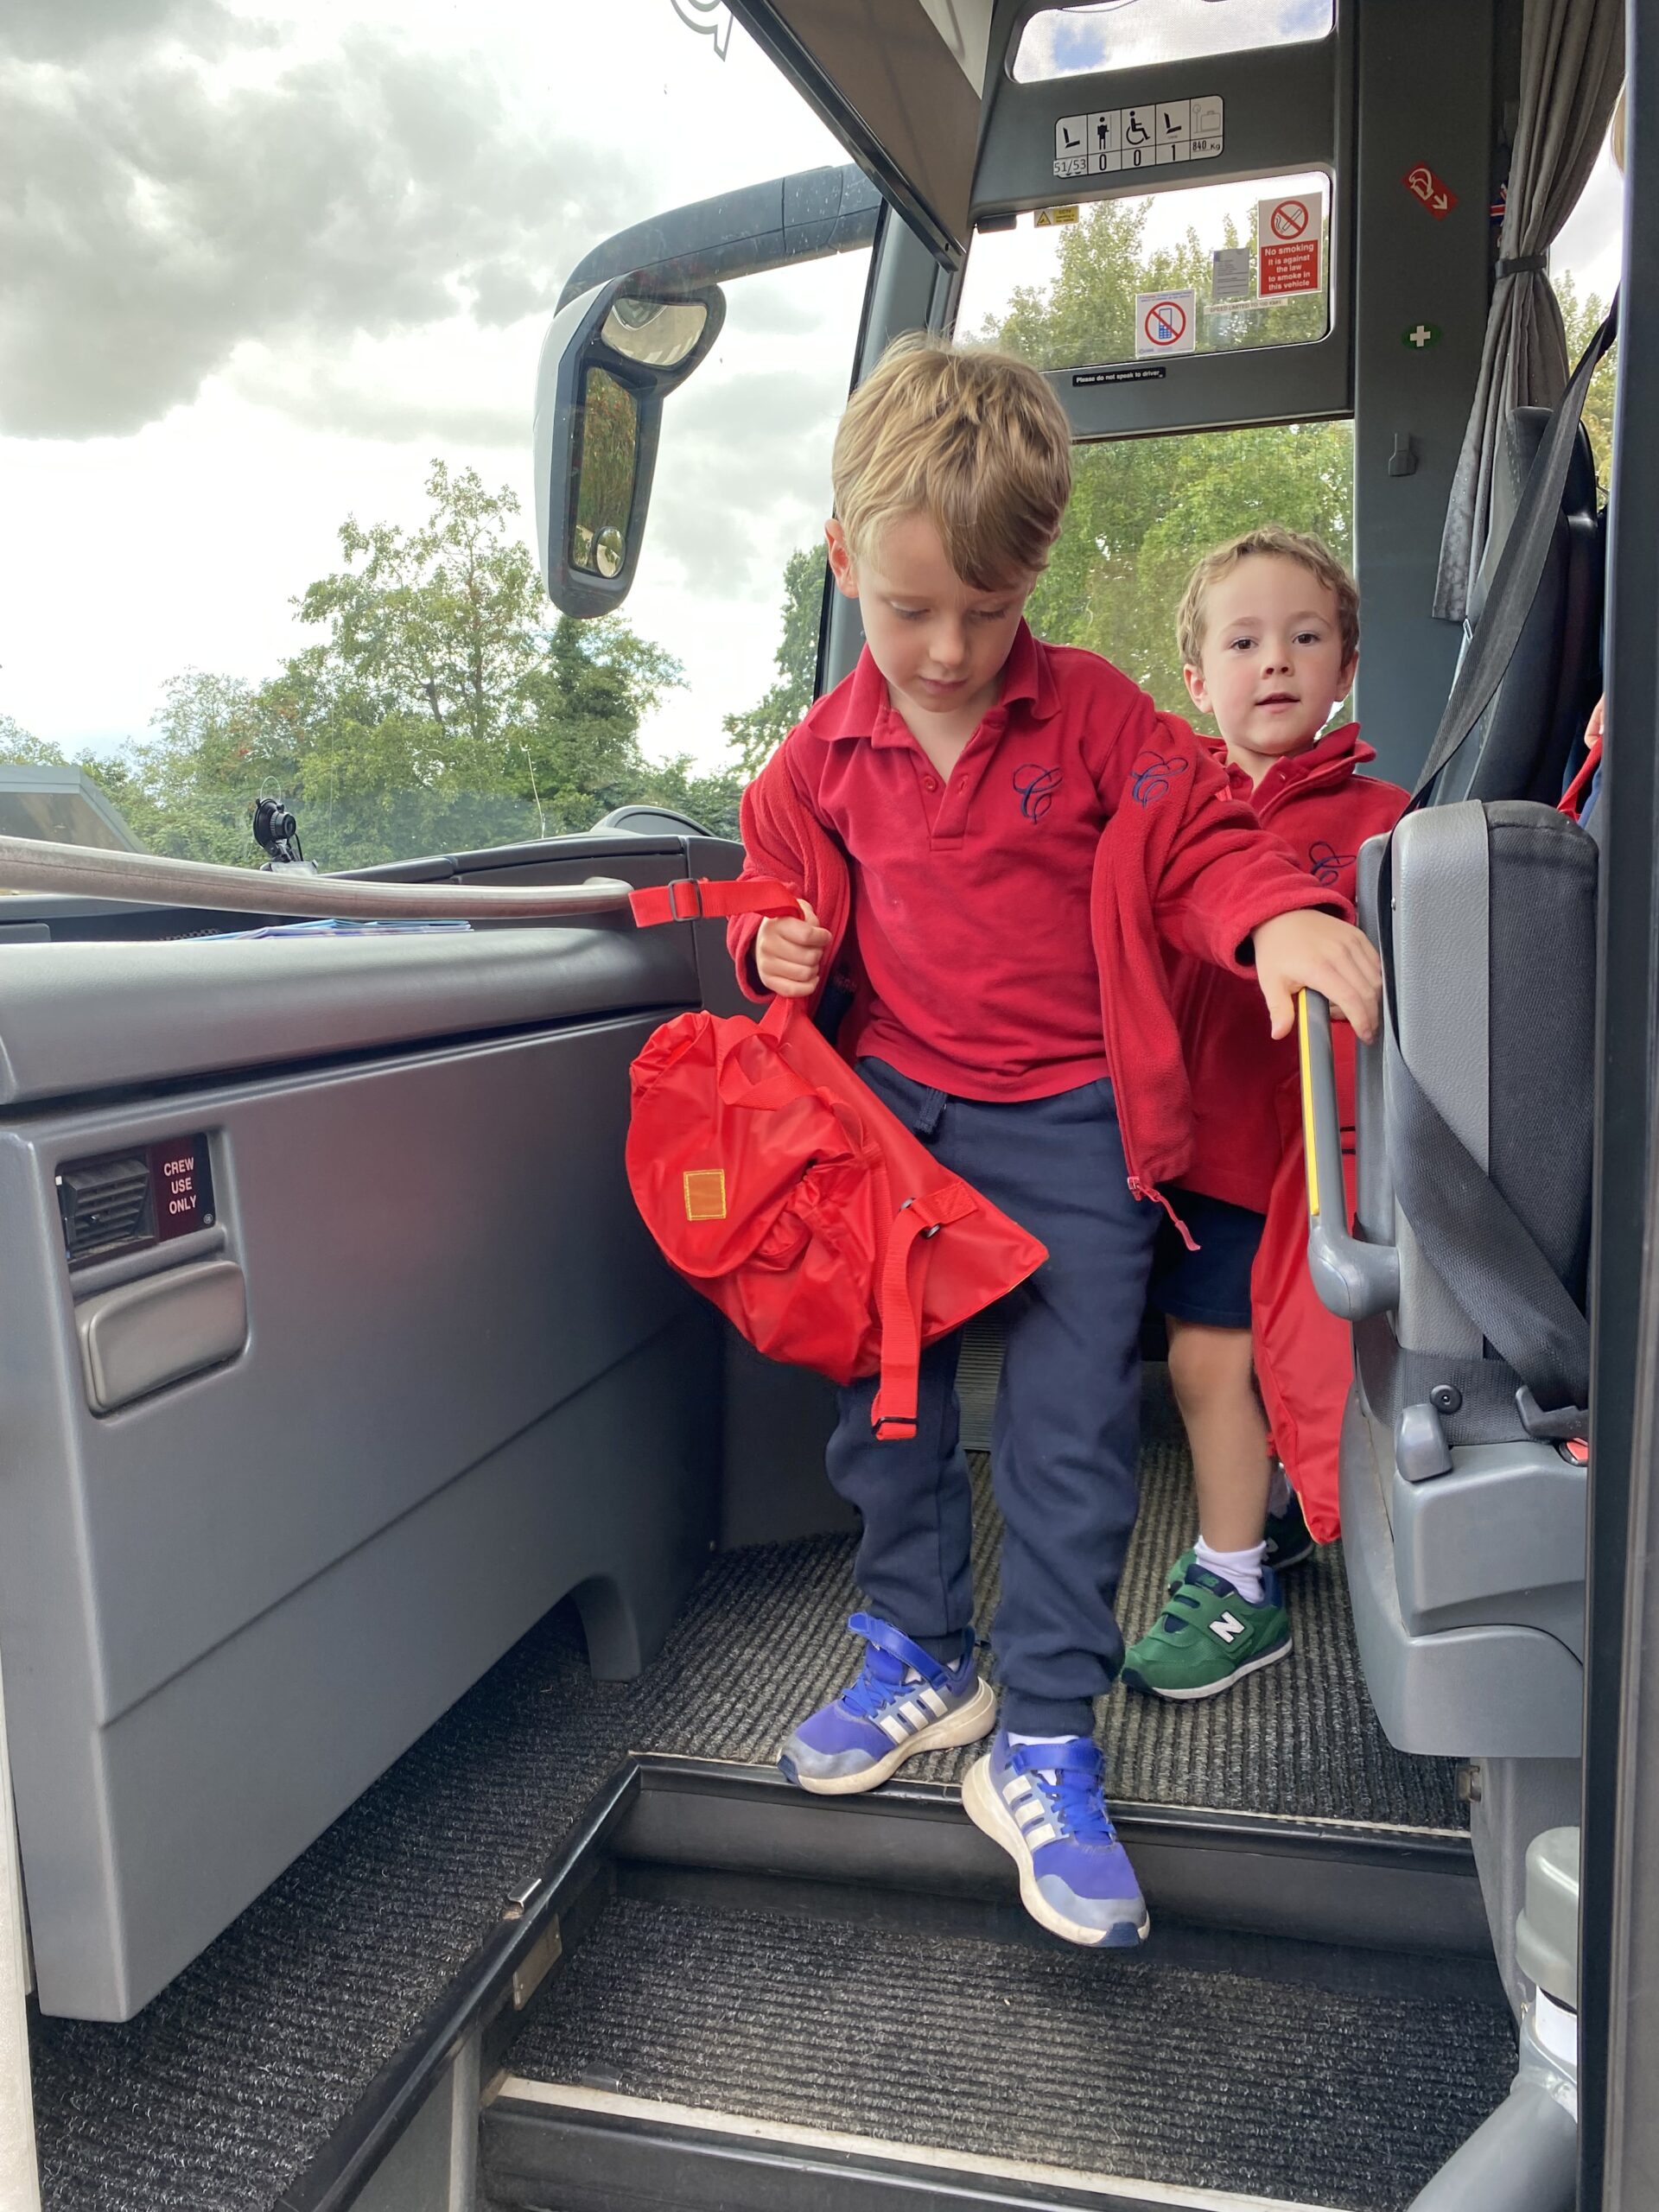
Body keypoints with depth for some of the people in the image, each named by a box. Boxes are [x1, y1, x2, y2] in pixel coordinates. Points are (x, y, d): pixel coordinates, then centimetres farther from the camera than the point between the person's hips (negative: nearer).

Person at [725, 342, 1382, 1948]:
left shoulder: (1095, 717, -5)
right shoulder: (822, 757, 4)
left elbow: (1199, 845, -7)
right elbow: (792, 894, 17)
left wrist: (1280, 916, -27)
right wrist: (783, 950, -6)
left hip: (1066, 1128, -3)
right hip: (892, 1113, 3)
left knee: (1068, 1436, -2)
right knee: (884, 1402, 10)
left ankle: (1043, 1747, 12)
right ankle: (920, 1661, 31)